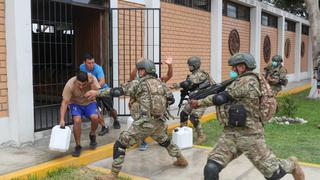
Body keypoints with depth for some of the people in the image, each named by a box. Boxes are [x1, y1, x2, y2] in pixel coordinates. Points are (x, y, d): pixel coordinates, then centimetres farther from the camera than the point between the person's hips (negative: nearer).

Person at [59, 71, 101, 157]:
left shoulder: (92, 79, -26)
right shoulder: (70, 84, -29)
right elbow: (64, 102, -28)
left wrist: (92, 83, -44)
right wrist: (62, 119, -35)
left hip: (89, 103, 1)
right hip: (75, 104, -1)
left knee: (94, 117, -26)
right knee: (77, 120, -27)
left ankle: (92, 136, 7)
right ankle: (78, 146, -8)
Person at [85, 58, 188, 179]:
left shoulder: (138, 84, -4)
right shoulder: (161, 84, 11)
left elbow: (118, 91, -9)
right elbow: (171, 100, 16)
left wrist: (97, 93, -6)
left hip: (143, 124, -6)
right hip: (159, 123, 6)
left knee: (120, 145, 3)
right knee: (166, 142, 34)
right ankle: (181, 160, 48)